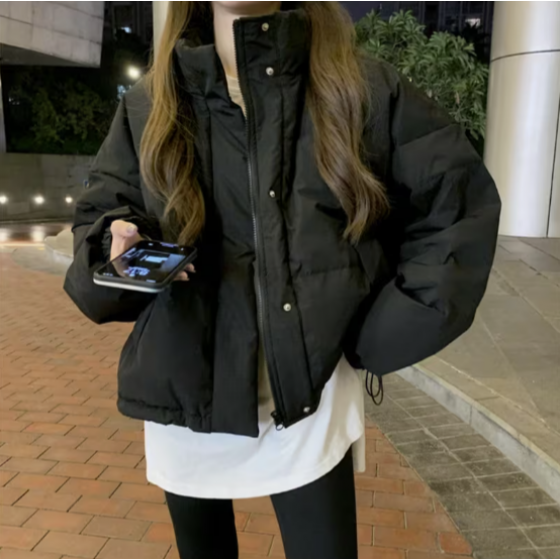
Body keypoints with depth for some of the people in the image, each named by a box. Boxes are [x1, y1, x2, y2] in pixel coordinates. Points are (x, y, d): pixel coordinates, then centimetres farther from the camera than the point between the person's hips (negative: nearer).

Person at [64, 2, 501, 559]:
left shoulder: (363, 90, -4)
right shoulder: (148, 105, 3)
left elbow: (461, 198, 1)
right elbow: (99, 213, 11)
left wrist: (382, 334, -4)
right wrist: (121, 241, -15)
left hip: (309, 390, -2)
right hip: (184, 384, 3)